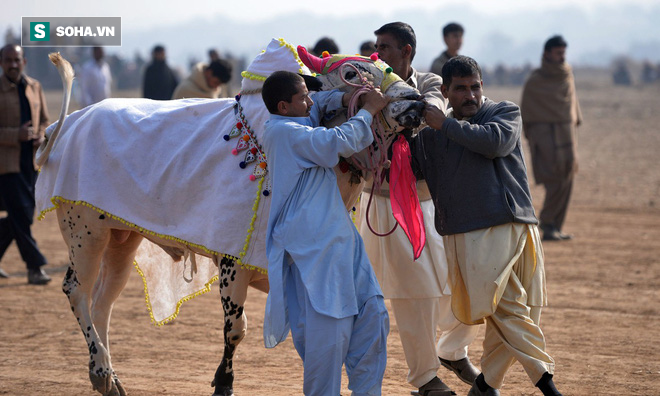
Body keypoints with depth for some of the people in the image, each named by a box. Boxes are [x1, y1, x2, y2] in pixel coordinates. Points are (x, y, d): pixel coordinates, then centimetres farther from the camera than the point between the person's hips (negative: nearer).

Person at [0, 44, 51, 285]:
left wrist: (42, 136, -2)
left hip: (31, 163, 6)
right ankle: (34, 268, -4)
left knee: (21, 217, 9)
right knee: (20, 216, -8)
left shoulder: (34, 87, 10)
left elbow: (45, 121, 19)